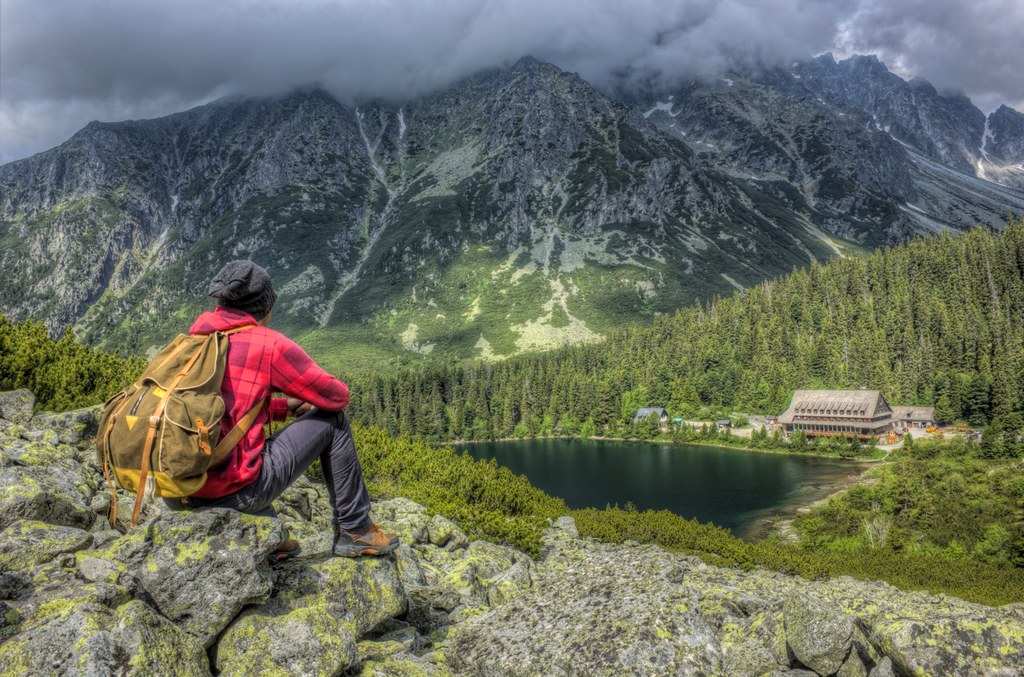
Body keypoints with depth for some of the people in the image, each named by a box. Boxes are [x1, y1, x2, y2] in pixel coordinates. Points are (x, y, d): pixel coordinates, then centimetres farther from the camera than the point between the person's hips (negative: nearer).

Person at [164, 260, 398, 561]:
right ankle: (354, 529, 19)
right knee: (332, 419, 9)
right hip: (235, 493, -7)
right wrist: (308, 400, 23)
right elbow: (337, 395, 1)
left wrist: (285, 406, 26)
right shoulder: (269, 343, -7)